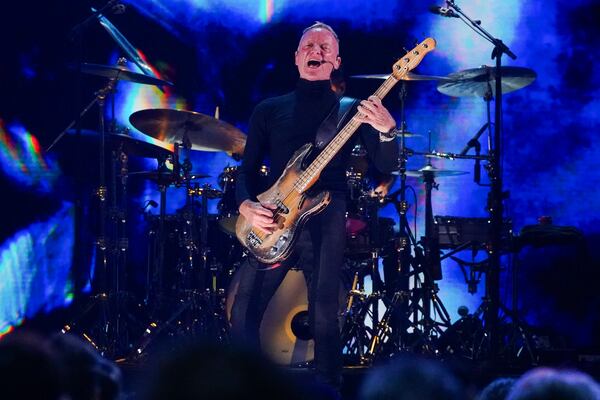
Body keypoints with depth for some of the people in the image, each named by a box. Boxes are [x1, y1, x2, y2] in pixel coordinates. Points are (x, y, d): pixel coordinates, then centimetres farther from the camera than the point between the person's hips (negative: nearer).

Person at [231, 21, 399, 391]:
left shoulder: (350, 110, 10)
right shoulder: (269, 110, 17)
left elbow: (386, 164, -1)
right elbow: (247, 170, 16)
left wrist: (386, 130, -23)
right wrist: (247, 205, -6)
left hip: (326, 216, -3)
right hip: (272, 220, 3)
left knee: (324, 315, -15)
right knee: (244, 312, -5)